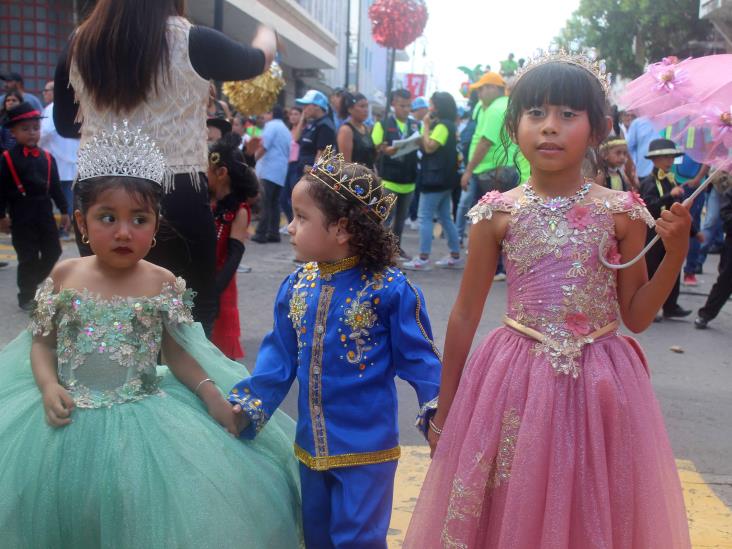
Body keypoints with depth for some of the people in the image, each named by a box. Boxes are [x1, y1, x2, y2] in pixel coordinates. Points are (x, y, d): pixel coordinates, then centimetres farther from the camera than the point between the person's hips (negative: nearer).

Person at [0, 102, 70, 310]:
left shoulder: (47, 157, 5)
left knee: (53, 253, 10)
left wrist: (64, 211, 11)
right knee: (28, 258, 1)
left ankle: (36, 285, 31)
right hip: (22, 216, -5)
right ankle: (26, 296, 16)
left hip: (45, 213, 5)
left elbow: (55, 186, 11)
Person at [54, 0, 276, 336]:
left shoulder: (79, 46, 5)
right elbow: (255, 62, 13)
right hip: (177, 198, -4)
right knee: (195, 314, 11)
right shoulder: (190, 41, -7)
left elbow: (65, 124, 17)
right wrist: (268, 38, 35)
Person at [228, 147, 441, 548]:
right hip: (310, 446, 6)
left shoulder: (389, 289, -17)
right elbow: (279, 357, 4)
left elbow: (418, 358, -11)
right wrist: (247, 405, -3)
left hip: (366, 449, -6)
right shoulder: (296, 287, -1)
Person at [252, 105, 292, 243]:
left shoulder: (271, 125, -5)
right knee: (274, 203, 9)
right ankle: (273, 233, 6)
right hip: (281, 171, 8)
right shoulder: (286, 130, 22)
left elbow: (263, 146, -14)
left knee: (265, 203, -9)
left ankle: (261, 233, -10)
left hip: (269, 170, -8)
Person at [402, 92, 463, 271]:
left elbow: (429, 147, -19)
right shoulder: (447, 125, 17)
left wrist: (426, 126, -11)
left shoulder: (442, 125, -14)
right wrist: (428, 126, 4)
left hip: (436, 178, -10)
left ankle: (423, 259, -7)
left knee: (425, 217, -7)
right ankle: (455, 257, 15)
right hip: (443, 177, 10)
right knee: (445, 218, 12)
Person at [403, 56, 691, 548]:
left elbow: (637, 315, 4)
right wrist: (444, 411, 6)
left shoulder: (621, 212, -4)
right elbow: (465, 315, 2)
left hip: (597, 385, 1)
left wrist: (677, 252, -10)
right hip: (514, 383, 0)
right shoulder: (498, 212, -5)